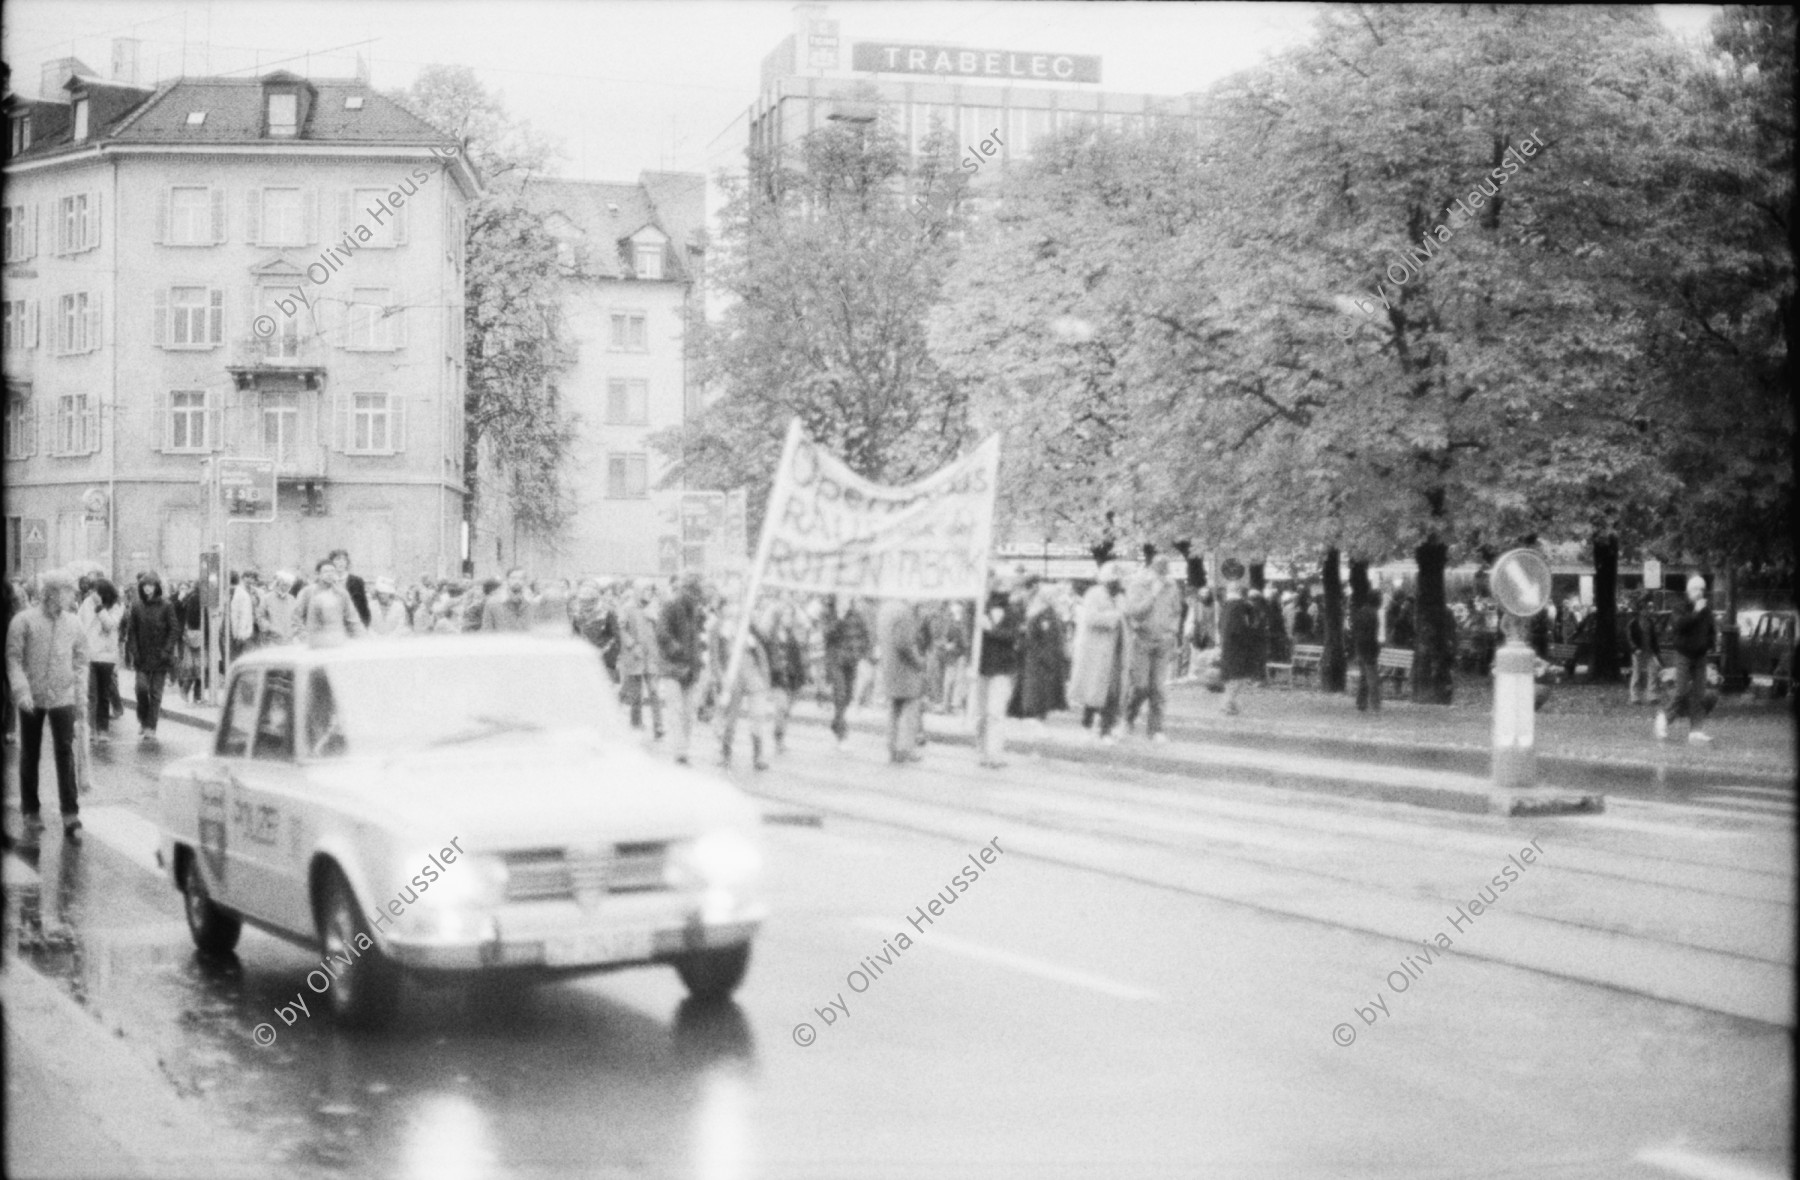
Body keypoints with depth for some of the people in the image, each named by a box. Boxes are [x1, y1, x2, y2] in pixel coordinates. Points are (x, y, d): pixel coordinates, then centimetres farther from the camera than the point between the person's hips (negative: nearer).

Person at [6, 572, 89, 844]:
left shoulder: (74, 623, 4)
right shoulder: (23, 621, -6)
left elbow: (80, 662, 9)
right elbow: (13, 658, -7)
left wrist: (82, 696, 4)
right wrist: (21, 690, -17)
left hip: (63, 698, 1)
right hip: (31, 699, -1)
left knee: (65, 753, -4)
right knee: (30, 756, 8)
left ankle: (70, 816, -2)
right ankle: (31, 814, 19)